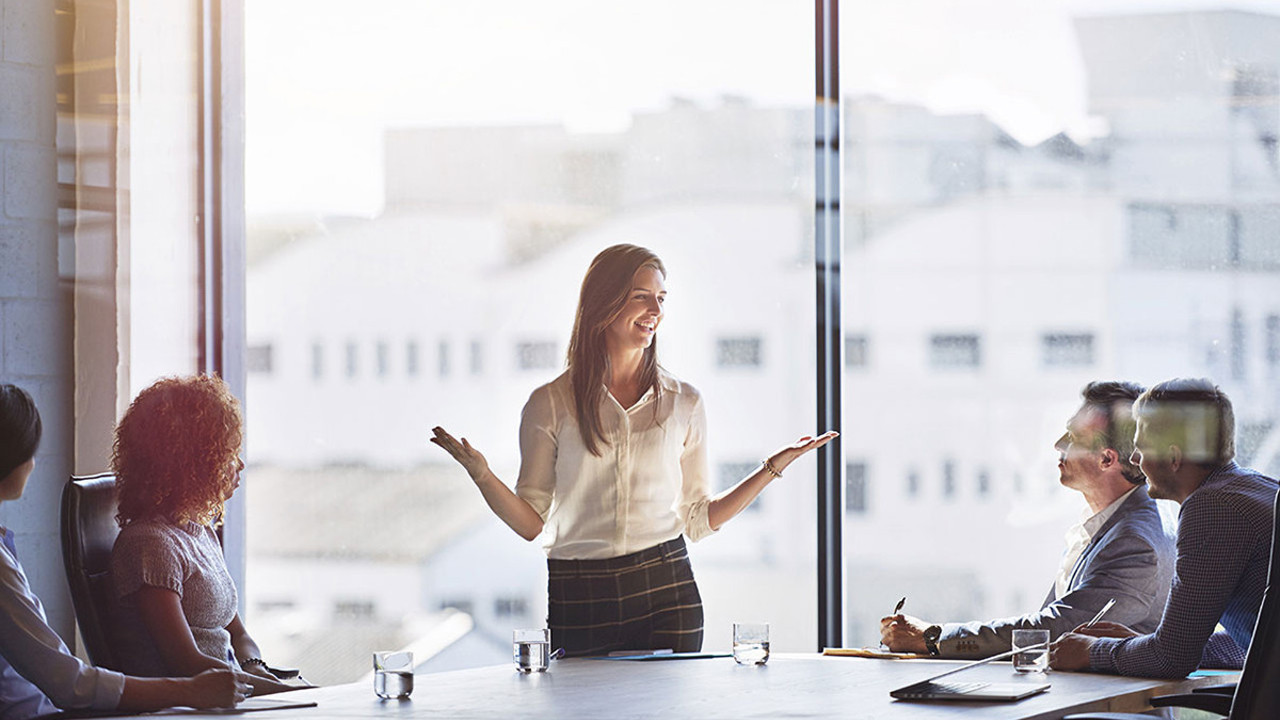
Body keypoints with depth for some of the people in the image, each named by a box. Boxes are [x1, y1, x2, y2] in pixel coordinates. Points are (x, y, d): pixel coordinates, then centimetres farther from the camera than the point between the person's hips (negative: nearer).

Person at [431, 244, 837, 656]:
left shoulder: (683, 402, 7)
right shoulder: (550, 405, 1)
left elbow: (697, 521, 11)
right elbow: (531, 523, 2)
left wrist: (774, 467, 7)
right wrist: (480, 473, -13)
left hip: (666, 589, 1)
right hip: (578, 600, -1)